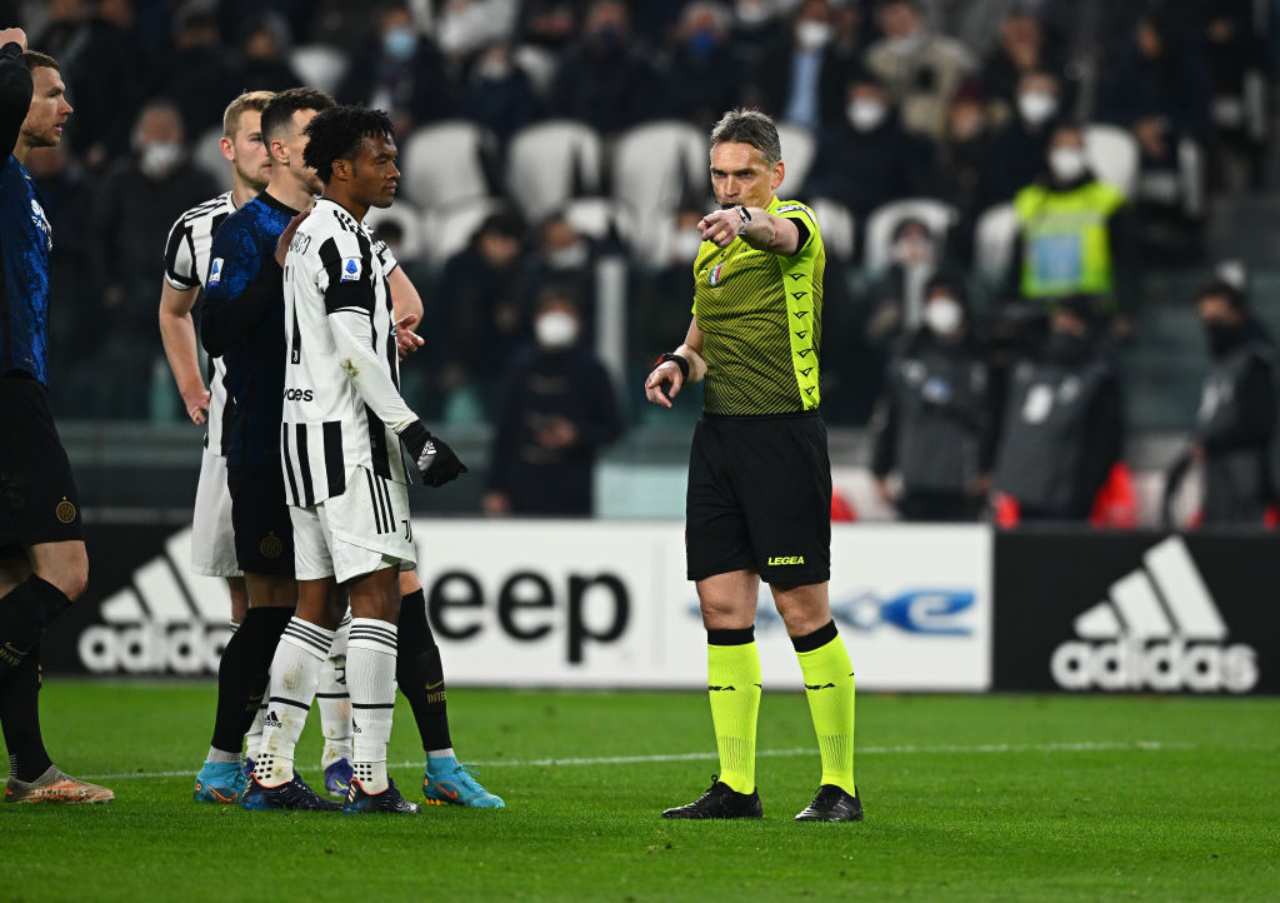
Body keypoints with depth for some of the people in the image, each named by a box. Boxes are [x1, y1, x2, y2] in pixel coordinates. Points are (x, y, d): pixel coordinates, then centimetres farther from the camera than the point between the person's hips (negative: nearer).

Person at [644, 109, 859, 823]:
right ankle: (736, 786, 11)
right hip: (718, 435, 7)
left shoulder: (794, 224, -8)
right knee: (723, 609, 5)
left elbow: (783, 234, -33)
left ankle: (840, 786, 1)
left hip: (784, 434, -7)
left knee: (804, 609, -6)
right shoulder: (712, 246, 15)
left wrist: (746, 221, -57)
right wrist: (680, 362, 5)